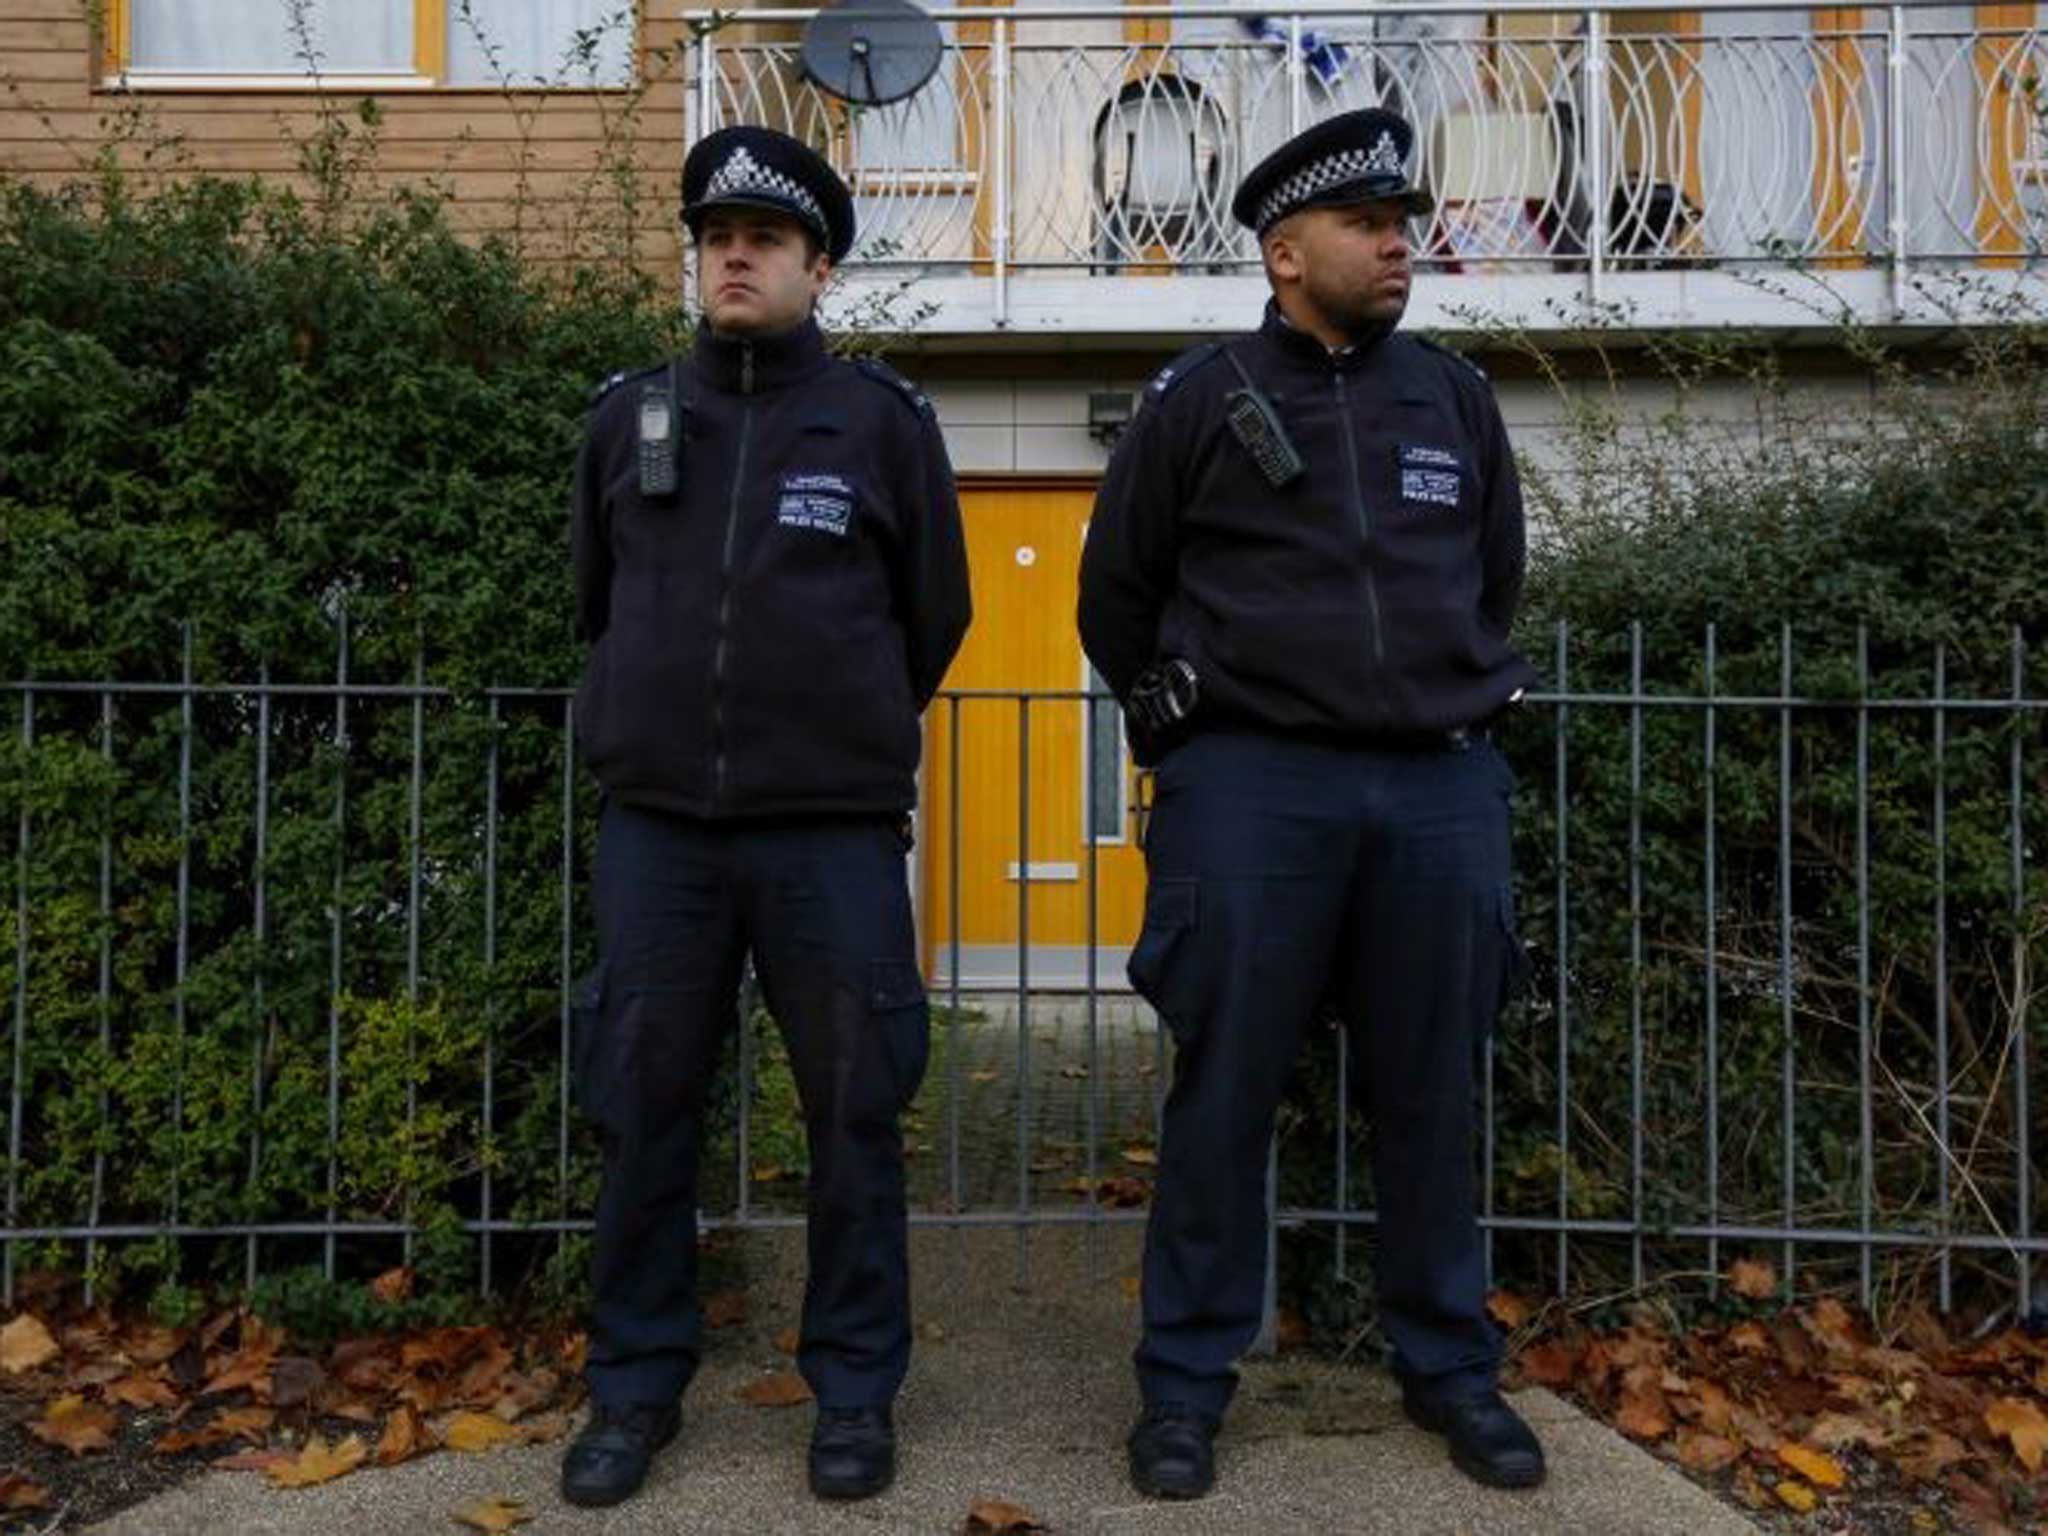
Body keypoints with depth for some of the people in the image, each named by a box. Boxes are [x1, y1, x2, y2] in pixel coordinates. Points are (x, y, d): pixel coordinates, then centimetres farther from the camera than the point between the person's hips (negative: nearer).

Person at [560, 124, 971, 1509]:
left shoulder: (884, 420, 2)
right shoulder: (629, 416, 8)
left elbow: (937, 612, 10)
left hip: (834, 831, -2)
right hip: (657, 826, 2)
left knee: (854, 1115, 5)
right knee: (645, 1110, 8)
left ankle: (856, 1389, 20)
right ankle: (638, 1384, 24)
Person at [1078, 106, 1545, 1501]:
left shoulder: (1456, 397, 13)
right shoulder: (1198, 400, 2)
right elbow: (1117, 595, 10)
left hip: (1444, 784, 3)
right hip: (1252, 786, -3)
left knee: (1433, 1094, 9)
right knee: (1226, 1094, 1)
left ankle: (1452, 1369, 25)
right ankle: (1187, 1381, 15)